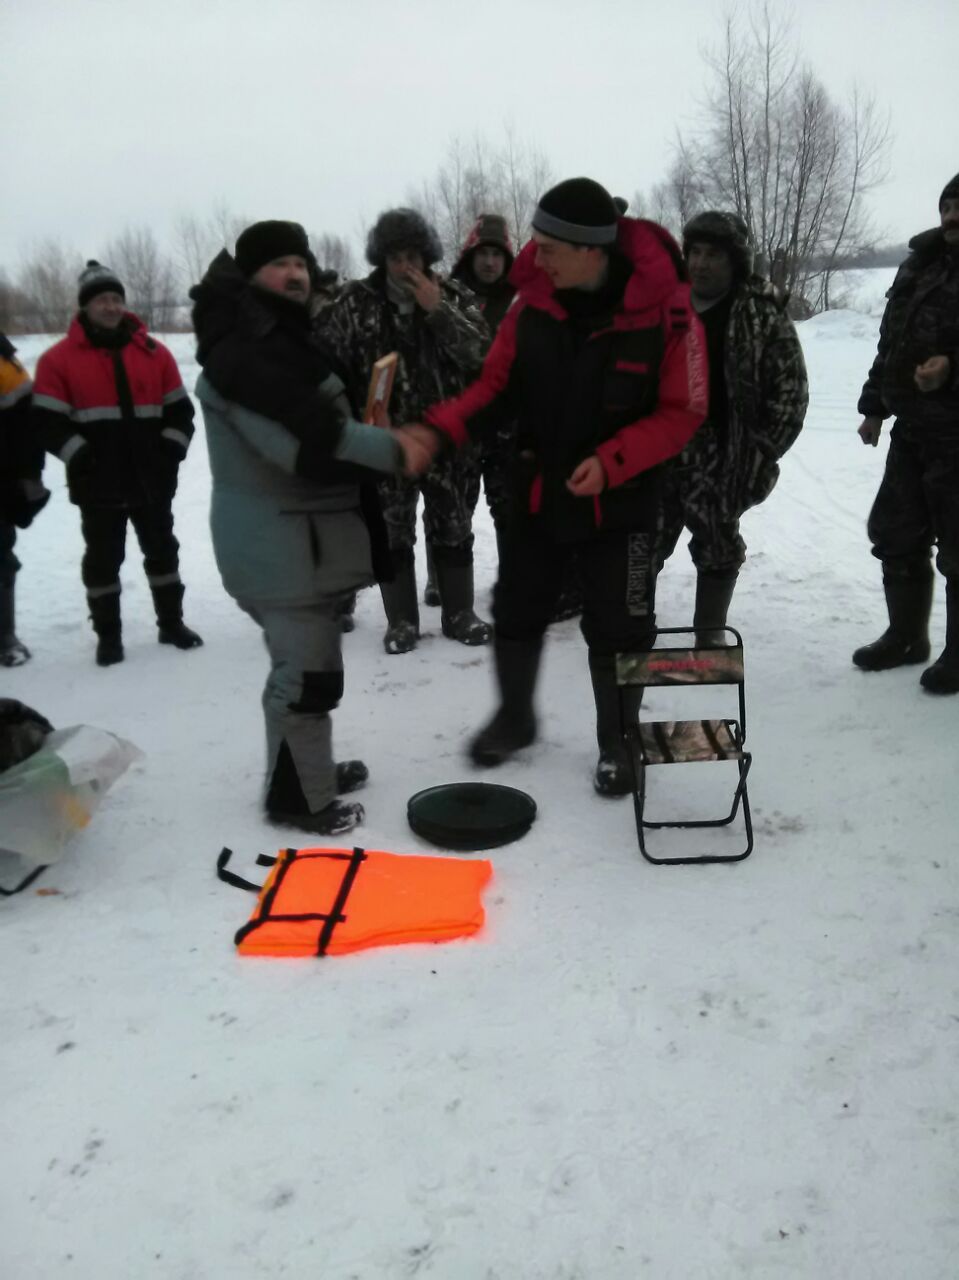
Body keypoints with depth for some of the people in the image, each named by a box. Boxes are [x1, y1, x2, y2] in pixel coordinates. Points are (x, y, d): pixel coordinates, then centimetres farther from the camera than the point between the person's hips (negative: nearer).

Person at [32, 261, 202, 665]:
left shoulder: (153, 352, 6)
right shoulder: (59, 358, -3)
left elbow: (180, 409, 9)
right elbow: (47, 420, -6)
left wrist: (170, 452, -3)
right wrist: (81, 458, -14)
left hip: (152, 481, 3)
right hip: (98, 485, -3)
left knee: (162, 551, 13)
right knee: (103, 559, 7)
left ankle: (171, 623, 28)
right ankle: (108, 636, 19)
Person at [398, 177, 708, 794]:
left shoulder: (667, 313, -18)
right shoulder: (533, 304, -6)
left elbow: (682, 413, -13)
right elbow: (498, 384, 0)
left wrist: (611, 462, -25)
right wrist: (439, 428, -17)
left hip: (621, 504, -3)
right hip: (536, 492, 4)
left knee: (617, 632, 7)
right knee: (516, 611, 15)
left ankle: (618, 743, 29)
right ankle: (515, 716, 39)